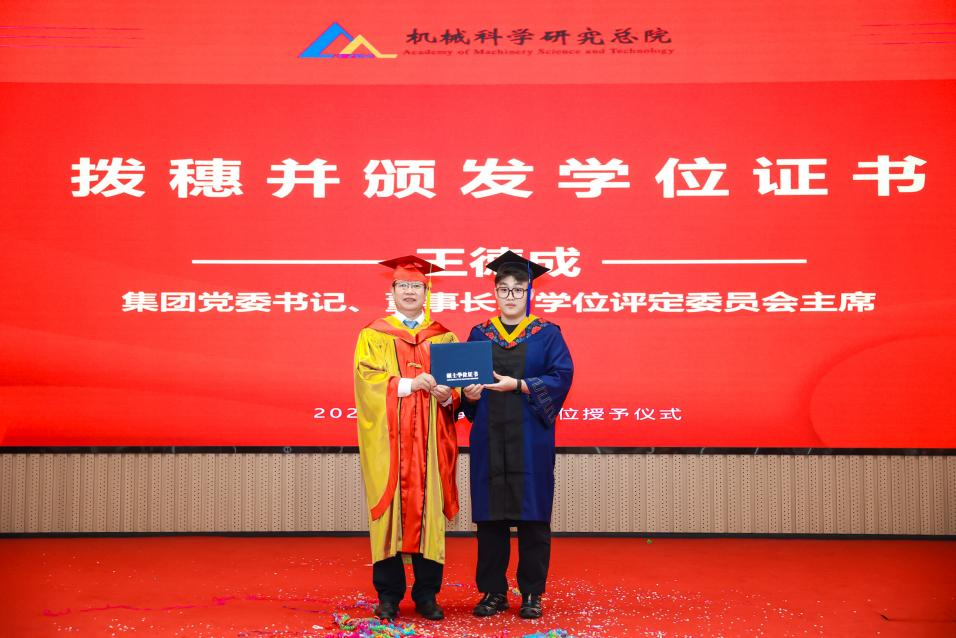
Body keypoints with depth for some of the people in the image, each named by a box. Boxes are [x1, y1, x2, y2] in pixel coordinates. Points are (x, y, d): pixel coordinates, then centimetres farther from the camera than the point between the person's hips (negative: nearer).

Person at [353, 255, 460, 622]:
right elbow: (366, 378, -7)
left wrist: (447, 396, -16)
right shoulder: (373, 336, 7)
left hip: (430, 440, 2)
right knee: (390, 509, -1)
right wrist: (411, 384, -17)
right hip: (388, 439, -1)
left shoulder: (443, 337, 13)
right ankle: (388, 595, 7)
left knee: (428, 509, 1)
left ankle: (426, 595, 9)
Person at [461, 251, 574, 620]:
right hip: (489, 438, 2)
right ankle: (493, 592, 13)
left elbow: (561, 376, -7)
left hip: (530, 439, -2)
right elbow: (463, 377, 8)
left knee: (532, 515, 0)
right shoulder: (479, 335, 11)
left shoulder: (547, 334, 4)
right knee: (490, 515, 3)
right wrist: (470, 394, -14)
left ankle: (532, 594, 11)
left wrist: (518, 385, -18)